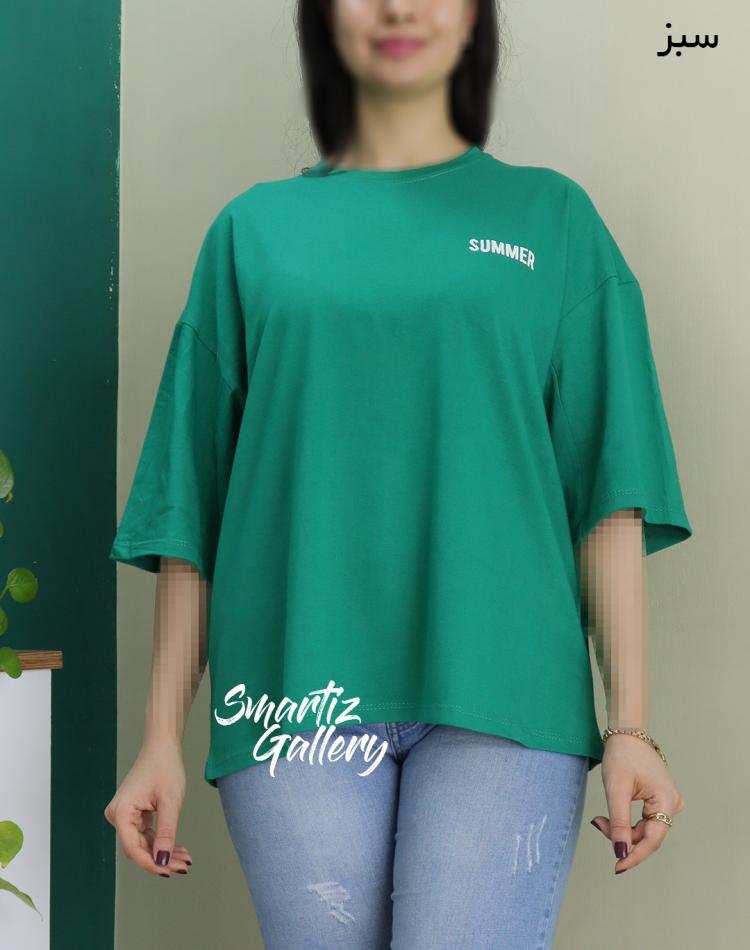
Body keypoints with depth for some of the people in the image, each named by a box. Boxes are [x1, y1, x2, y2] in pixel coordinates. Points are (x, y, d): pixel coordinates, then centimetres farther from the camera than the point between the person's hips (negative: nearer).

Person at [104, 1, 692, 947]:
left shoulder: (552, 217, 11)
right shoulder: (254, 230, 13)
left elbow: (608, 489, 6)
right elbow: (192, 499, 10)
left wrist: (630, 724, -2)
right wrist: (162, 738, 6)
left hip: (499, 690, -1)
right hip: (301, 692, 1)